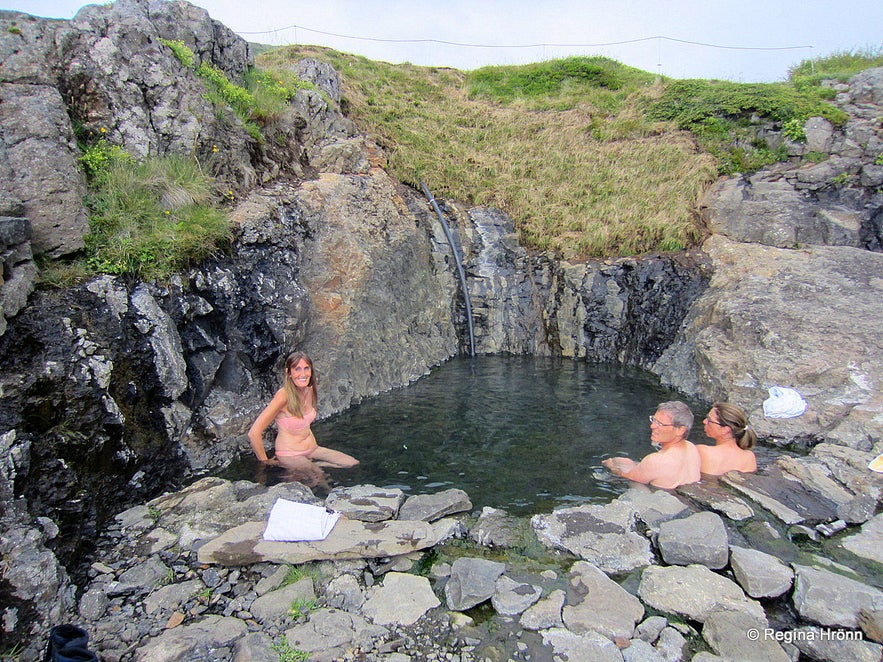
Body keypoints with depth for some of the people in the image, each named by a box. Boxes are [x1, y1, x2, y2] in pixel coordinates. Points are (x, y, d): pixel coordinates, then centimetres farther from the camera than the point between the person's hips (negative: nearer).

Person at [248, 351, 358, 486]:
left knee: (354, 464, -2)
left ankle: (313, 465, 4)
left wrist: (313, 444, 15)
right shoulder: (284, 395, -22)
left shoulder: (310, 391, 1)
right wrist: (265, 461, -14)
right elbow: (254, 433, -23)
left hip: (312, 449, 7)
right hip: (290, 455, -7)